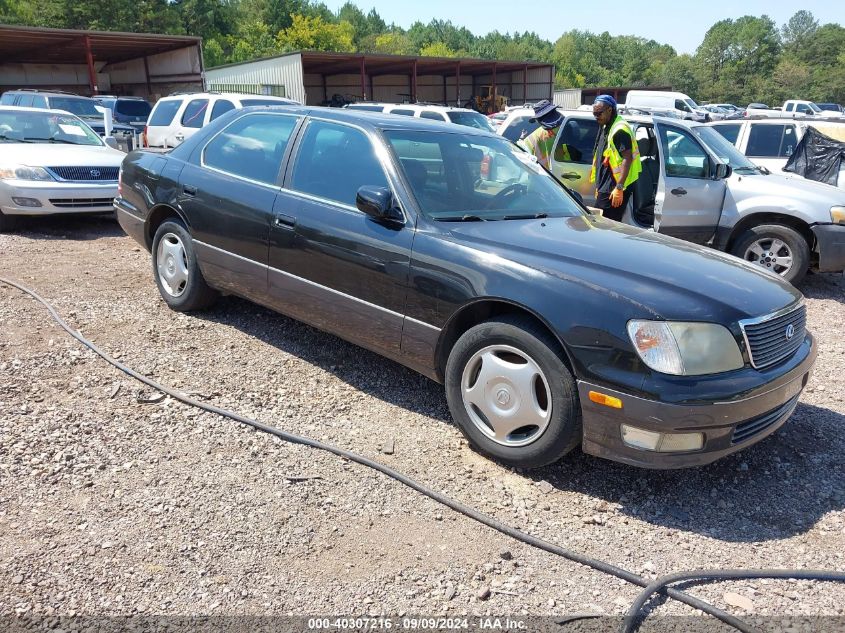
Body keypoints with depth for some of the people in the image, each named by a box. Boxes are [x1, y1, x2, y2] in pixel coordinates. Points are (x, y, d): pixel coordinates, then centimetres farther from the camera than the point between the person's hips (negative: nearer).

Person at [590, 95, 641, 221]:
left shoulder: (620, 130, -14)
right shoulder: (605, 127, 18)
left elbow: (627, 159, -20)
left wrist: (619, 187, -26)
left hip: (615, 188, -10)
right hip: (606, 186, 10)